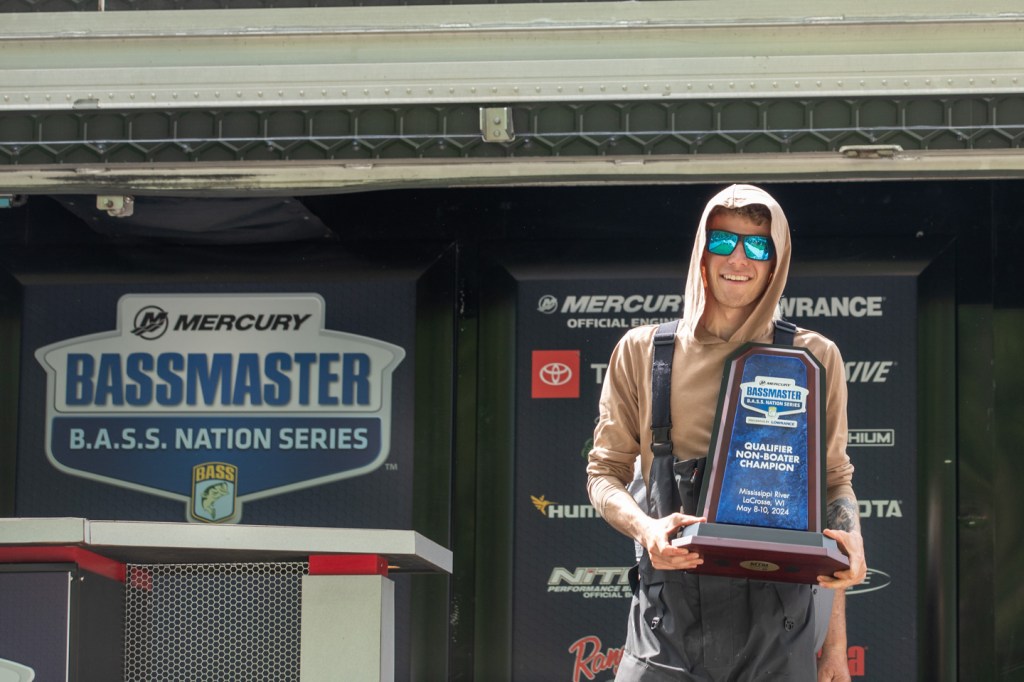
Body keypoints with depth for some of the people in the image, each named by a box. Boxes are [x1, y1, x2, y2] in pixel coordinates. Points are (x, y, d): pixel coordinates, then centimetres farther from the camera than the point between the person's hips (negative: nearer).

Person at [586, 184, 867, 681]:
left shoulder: (814, 358, 10)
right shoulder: (642, 352, 10)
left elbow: (834, 479, 15)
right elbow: (605, 472, 9)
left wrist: (851, 541, -3)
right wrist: (645, 528, -11)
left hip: (777, 609, 0)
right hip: (670, 606, 0)